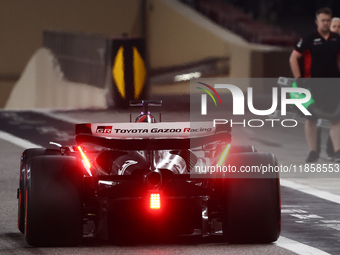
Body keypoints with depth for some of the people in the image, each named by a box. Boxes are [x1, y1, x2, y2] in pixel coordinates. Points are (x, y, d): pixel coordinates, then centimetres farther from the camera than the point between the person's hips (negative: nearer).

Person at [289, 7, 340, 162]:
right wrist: (298, 78, -7)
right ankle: (312, 151, 9)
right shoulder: (309, 40, -2)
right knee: (311, 119, 3)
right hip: (313, 85, -2)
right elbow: (293, 58, 0)